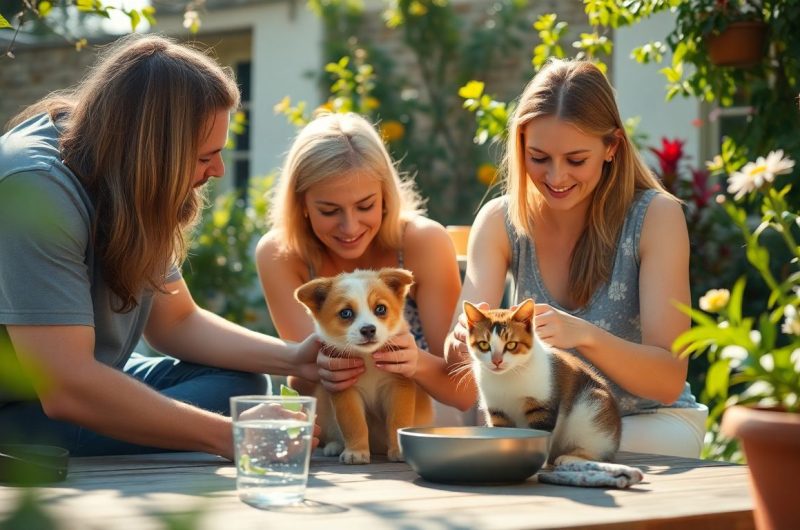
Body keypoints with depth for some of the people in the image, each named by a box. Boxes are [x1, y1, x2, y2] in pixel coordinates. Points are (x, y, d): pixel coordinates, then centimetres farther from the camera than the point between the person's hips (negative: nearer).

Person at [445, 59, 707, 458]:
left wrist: (584, 335, -38)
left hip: (648, 422, -2)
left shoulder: (656, 216, -14)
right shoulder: (500, 222, -6)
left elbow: (669, 380, -20)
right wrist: (464, 343, -37)